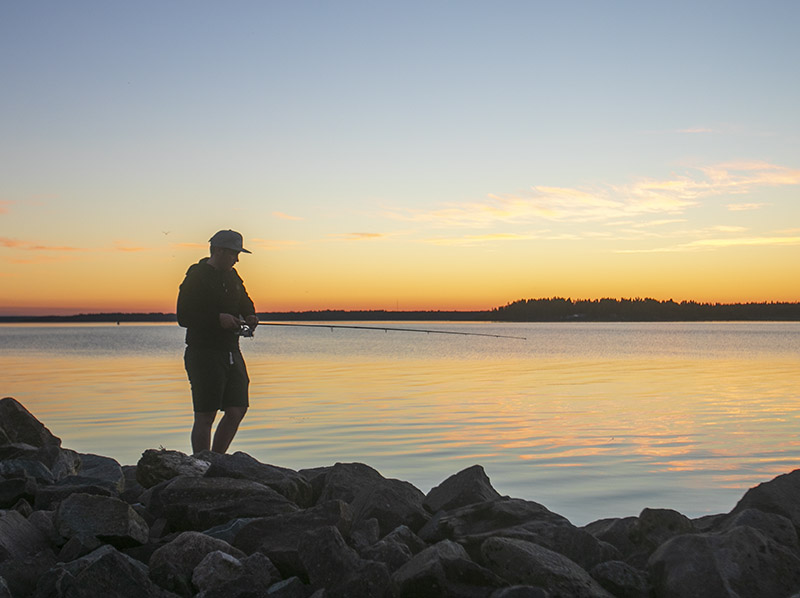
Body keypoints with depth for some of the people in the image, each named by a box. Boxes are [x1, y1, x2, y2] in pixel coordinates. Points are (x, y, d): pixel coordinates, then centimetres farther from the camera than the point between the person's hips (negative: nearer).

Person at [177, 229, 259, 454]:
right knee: (205, 416, -5)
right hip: (204, 354, -8)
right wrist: (218, 319, -21)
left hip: (231, 353, 8)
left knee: (237, 410, 6)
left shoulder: (232, 276, 15)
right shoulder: (196, 277, -9)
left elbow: (245, 303, 29)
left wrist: (249, 317, 7)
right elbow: (184, 317, -15)